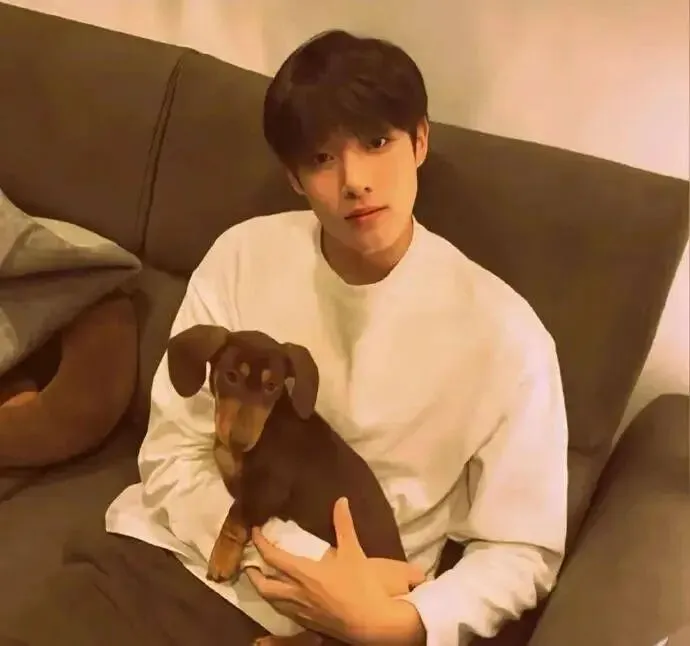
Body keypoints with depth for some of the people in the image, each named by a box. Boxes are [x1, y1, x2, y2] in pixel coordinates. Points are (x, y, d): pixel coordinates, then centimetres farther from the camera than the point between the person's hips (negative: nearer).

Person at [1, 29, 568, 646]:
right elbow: (172, 456, -4)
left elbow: (523, 551, -5)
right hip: (173, 557, 1)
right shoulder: (242, 256, -5)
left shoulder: (501, 332, -13)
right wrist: (308, 560, -16)